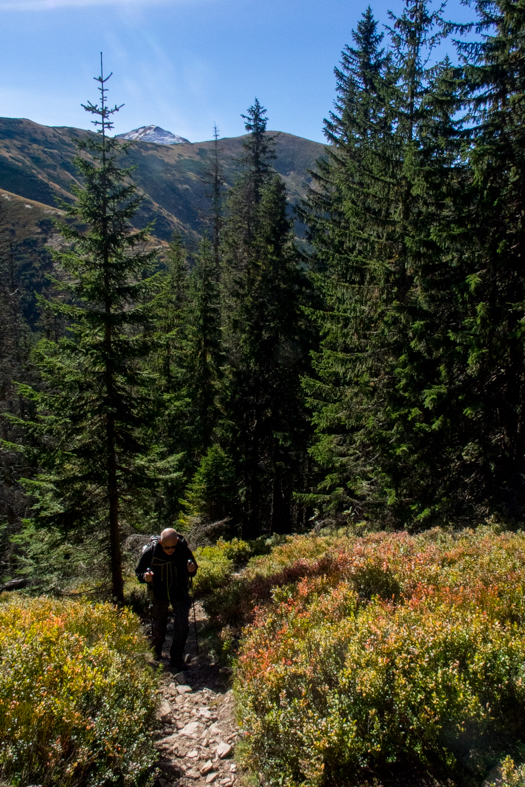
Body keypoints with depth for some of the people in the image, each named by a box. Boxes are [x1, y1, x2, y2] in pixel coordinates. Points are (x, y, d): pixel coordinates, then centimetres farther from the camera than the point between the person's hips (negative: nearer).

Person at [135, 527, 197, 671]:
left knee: (182, 625, -6)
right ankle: (157, 653, 46)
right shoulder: (150, 552, -22)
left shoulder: (184, 550, -19)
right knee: (158, 626, 16)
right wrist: (145, 577, -31)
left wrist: (192, 570, -26)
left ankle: (176, 658, 16)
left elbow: (192, 572, -2)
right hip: (159, 594, 0)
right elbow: (138, 571, -9)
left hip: (180, 593, 0)